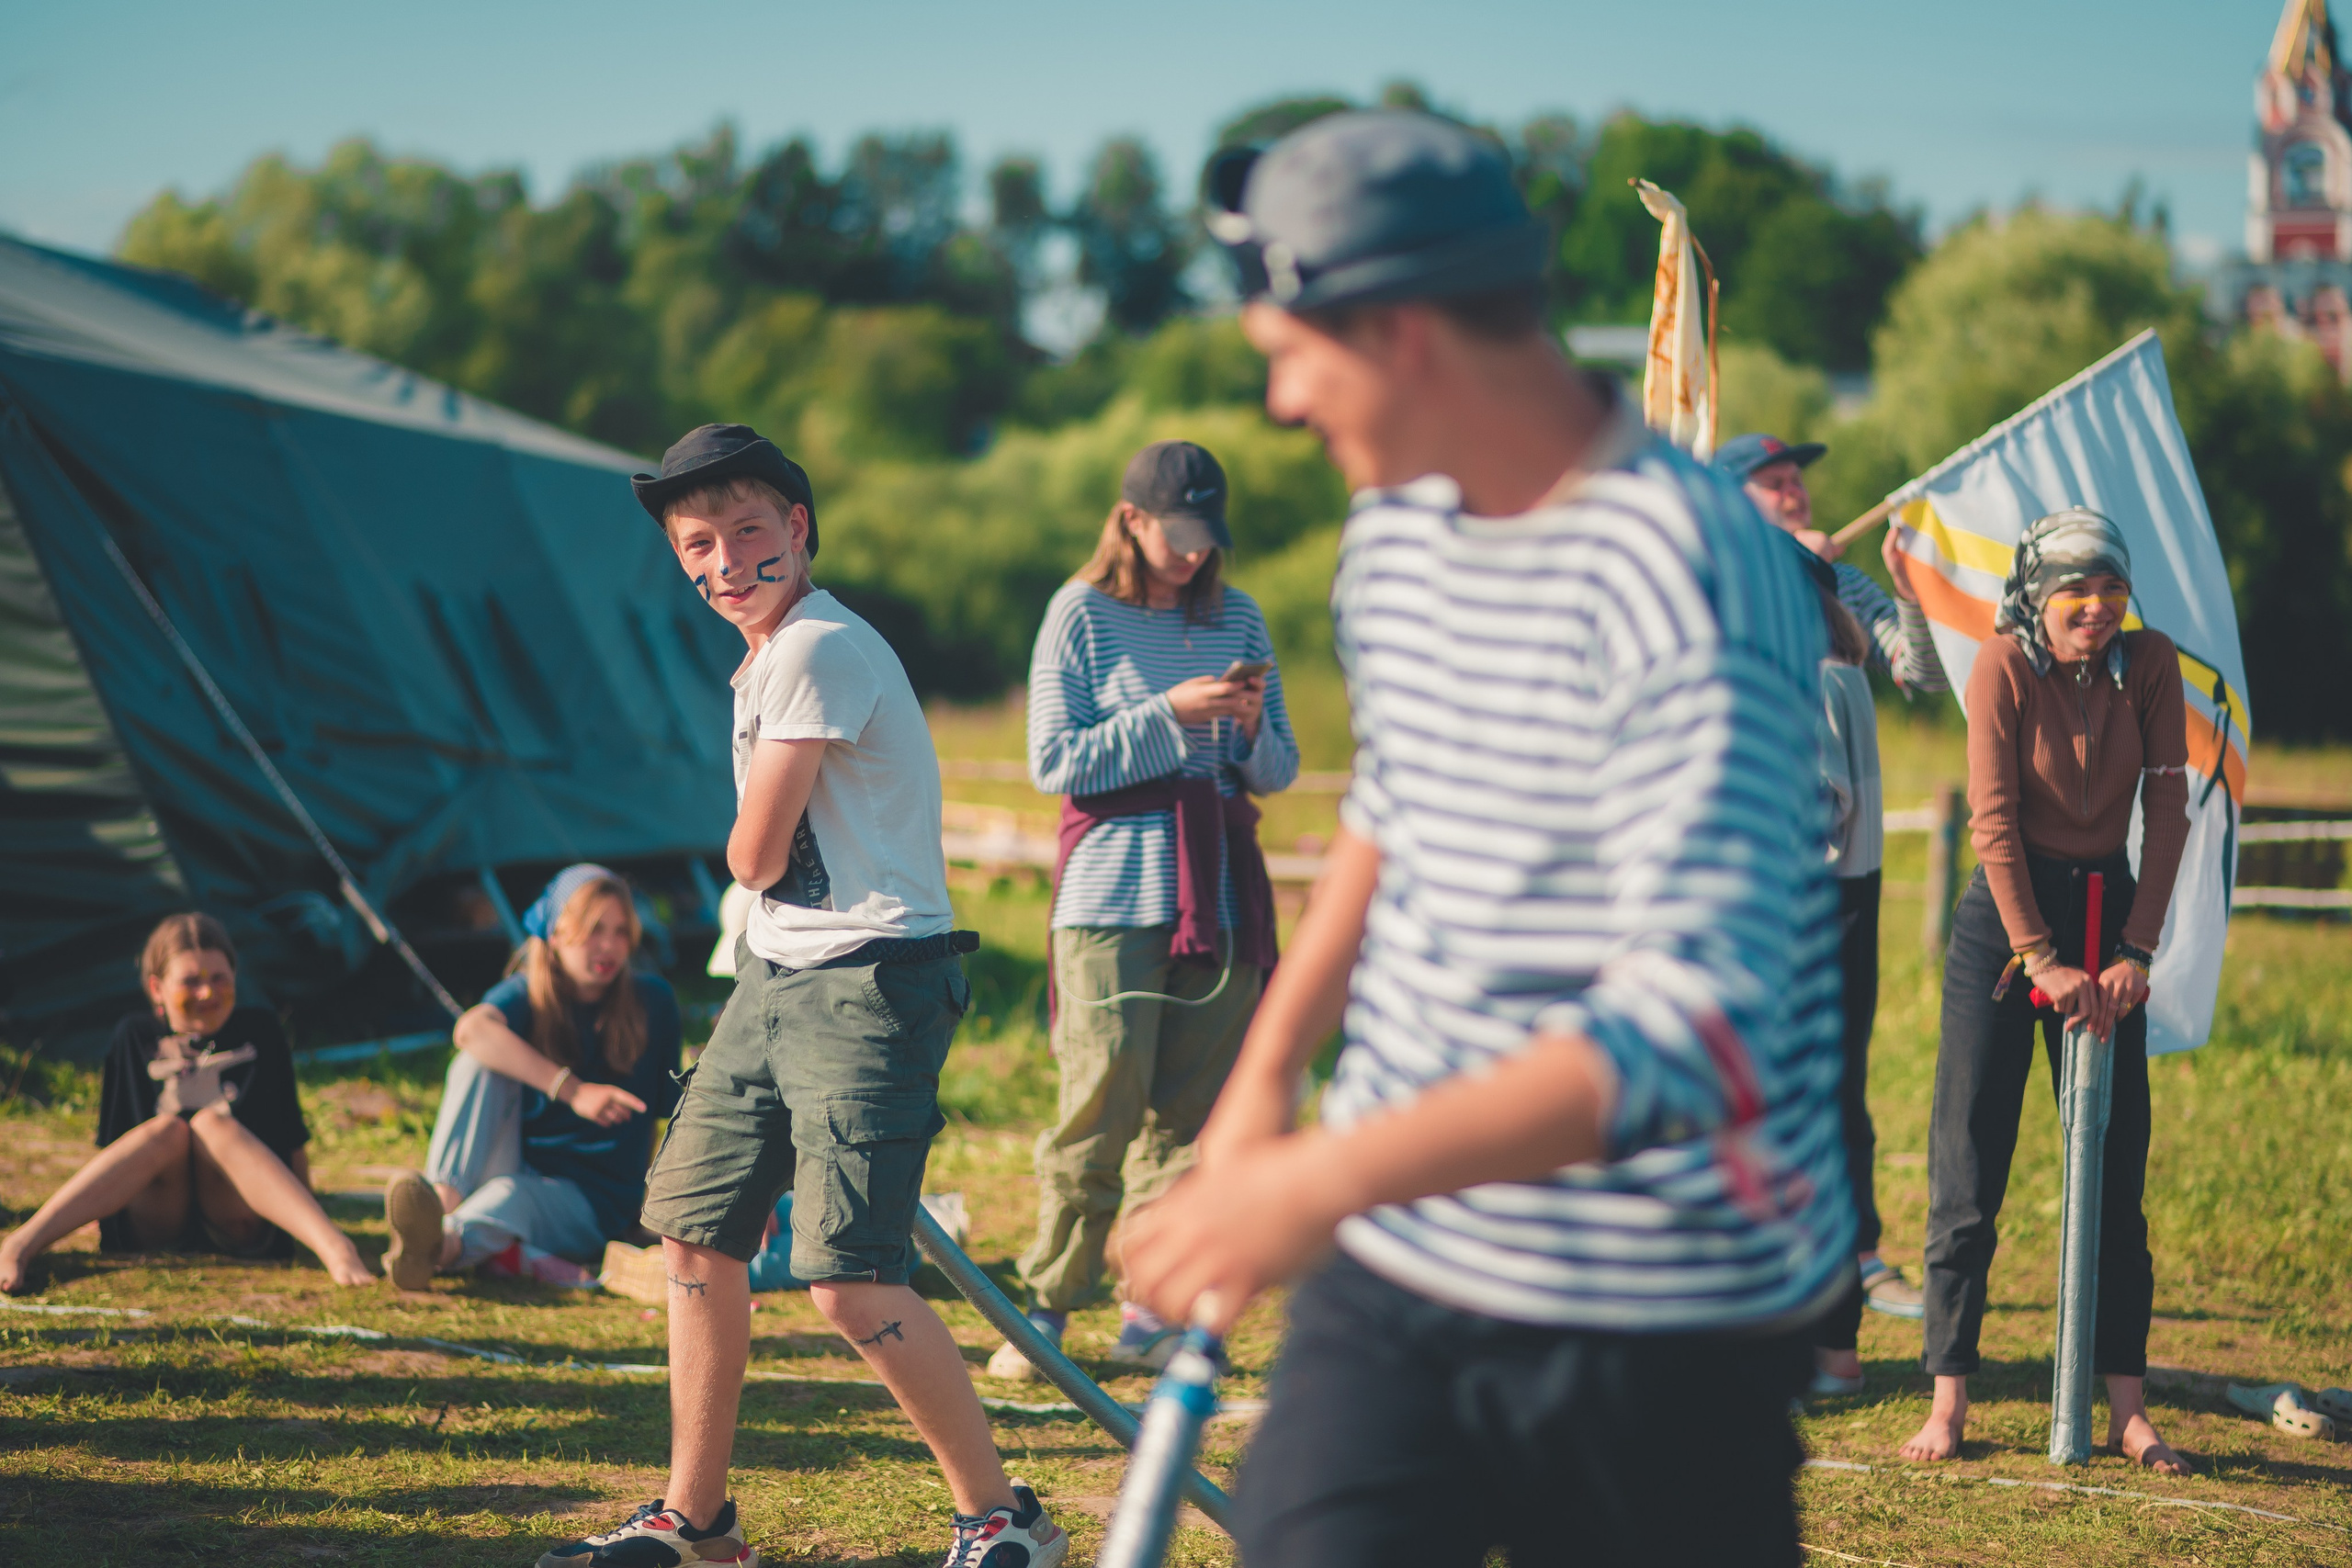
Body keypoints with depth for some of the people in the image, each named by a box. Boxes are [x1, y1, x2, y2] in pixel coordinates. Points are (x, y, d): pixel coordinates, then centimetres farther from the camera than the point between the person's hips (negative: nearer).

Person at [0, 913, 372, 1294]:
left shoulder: (260, 1030, 13)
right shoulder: (135, 1038, 12)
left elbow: (292, 1139, 14)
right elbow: (114, 1141, 13)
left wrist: (308, 1221, 11)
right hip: (155, 1230, 0)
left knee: (211, 1124, -29)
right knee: (167, 1130, -29)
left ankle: (333, 1247, -52)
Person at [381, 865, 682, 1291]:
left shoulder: (653, 1002, 1)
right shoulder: (528, 994, -2)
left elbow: (671, 1105, 7)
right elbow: (472, 1029, -26)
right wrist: (572, 1090, -38)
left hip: (593, 1204, -2)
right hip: (517, 1167, 2)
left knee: (509, 1195, -37)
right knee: (481, 1060, -20)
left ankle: (441, 1246, -74)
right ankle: (442, 1199, -44)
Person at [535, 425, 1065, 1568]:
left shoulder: (819, 648, -15)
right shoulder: (763, 659, 17)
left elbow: (755, 854, -13)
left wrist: (757, 859, 7)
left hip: (867, 983, -10)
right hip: (773, 978, 10)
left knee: (850, 1282, -15)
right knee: (694, 1235, 13)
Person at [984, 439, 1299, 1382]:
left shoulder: (1238, 618, 12)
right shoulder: (1082, 616, 1)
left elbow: (1278, 773, 15)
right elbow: (1054, 762, -5)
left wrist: (1251, 726, -7)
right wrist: (1167, 715, -13)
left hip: (1220, 894, 4)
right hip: (1112, 894, -4)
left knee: (1191, 1112, 2)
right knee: (1099, 1107, -8)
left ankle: (1153, 1317, 8)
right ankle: (1045, 1307, 1)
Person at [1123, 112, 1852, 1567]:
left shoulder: (1684, 576, -21)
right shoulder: (1396, 529, 7)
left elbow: (1696, 1024, -30)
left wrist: (1332, 1177, -34)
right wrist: (1267, 1072, 22)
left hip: (1663, 1323, -6)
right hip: (1398, 1278, 6)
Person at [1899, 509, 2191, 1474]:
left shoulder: (2150, 664, -4)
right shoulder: (2004, 665, -13)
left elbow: (2167, 811, -3)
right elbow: (1993, 819, -16)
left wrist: (2136, 950, -10)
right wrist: (2039, 960, -20)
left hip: (2108, 910, 3)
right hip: (2006, 917, -3)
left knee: (2117, 1166, 3)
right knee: (1969, 1162, -4)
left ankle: (2126, 1408, 6)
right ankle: (1949, 1401, 0)